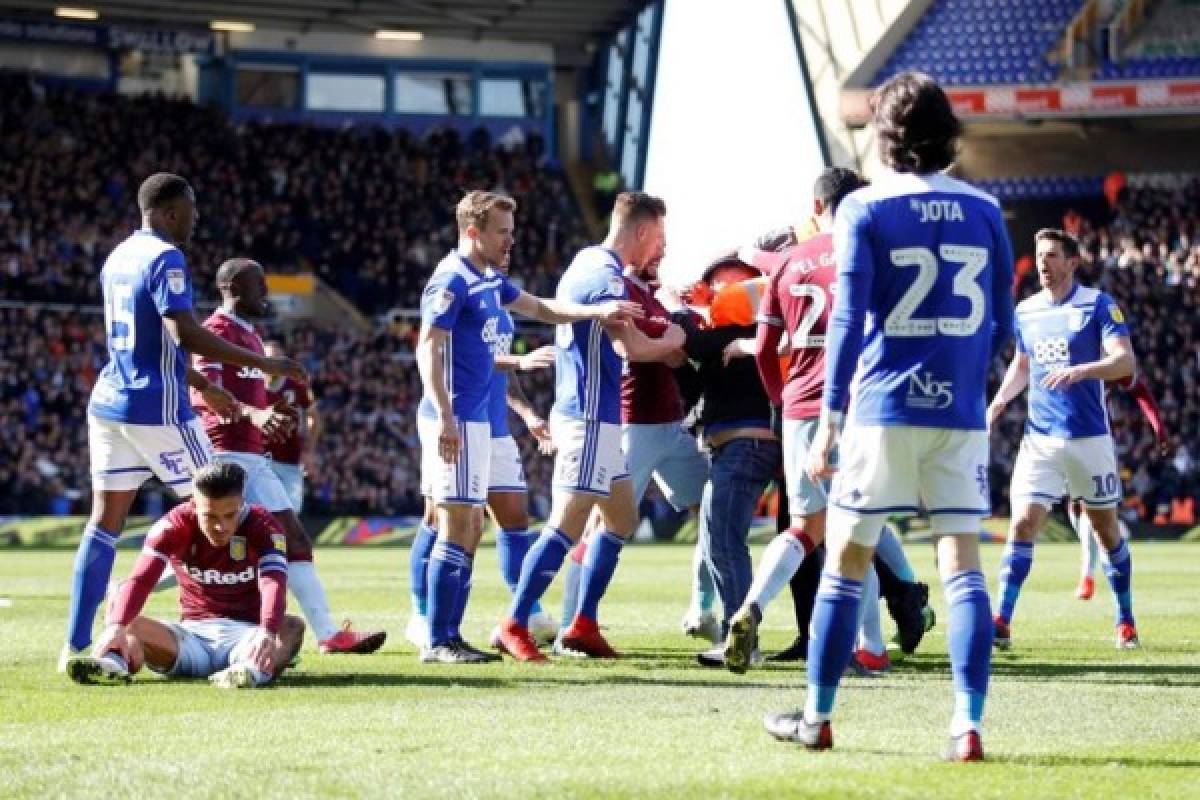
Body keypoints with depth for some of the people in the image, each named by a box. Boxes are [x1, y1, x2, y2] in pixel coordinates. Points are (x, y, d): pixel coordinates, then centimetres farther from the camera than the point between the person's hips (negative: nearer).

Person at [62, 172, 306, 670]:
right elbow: (185, 334, -23)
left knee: (105, 519, 5)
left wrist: (200, 384, 32)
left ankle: (75, 644, 0)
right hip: (158, 409, -8)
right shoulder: (166, 259, -12)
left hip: (108, 403, 8)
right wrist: (264, 364, -19)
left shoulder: (117, 257, 16)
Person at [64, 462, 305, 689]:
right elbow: (140, 580, -22)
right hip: (193, 632, 2)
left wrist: (267, 632, -51)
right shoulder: (175, 525, -7)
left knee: (292, 625, -34)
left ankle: (253, 668, -66)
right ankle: (114, 662, -54)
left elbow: (273, 584, -29)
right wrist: (117, 627, -42)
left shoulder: (263, 528, -11)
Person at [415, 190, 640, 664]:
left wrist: (597, 311, 13)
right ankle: (438, 642, -8)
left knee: (470, 530, 10)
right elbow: (428, 349, -18)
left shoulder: (489, 281, 16)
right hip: (457, 421, -10)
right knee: (457, 530, -10)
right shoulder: (452, 280, -12)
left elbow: (541, 309, 28)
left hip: (476, 421, 10)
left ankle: (448, 635, 13)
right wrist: (445, 419, -25)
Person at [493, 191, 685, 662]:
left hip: (597, 420, 11)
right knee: (567, 526, -10)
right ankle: (514, 627, -8)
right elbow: (634, 348, -26)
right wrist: (674, 338, -9)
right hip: (591, 422, -11)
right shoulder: (605, 278, -16)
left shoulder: (587, 263, 14)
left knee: (622, 519, 15)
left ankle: (583, 626, 16)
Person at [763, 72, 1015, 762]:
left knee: (846, 562, 8)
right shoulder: (984, 211, 6)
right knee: (962, 566, 1)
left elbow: (849, 321, -7)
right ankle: (969, 727, -7)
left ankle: (818, 718, 15)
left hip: (884, 410, -2)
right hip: (961, 413, 3)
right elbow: (1001, 323, 10)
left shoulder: (865, 209, -4)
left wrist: (829, 421, -3)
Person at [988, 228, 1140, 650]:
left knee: (1106, 528, 7)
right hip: (1039, 438, 3)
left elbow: (1125, 361, -16)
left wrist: (1079, 371, -32)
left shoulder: (1098, 305, -5)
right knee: (1023, 524, -11)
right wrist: (1000, 400, 5)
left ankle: (1126, 620, 22)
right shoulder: (1025, 311, 9)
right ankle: (1002, 622, -12)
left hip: (1090, 437, -3)